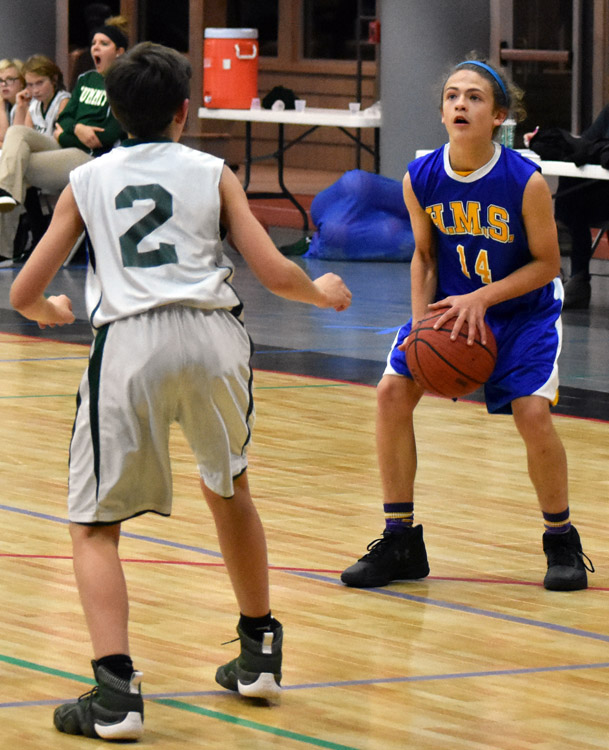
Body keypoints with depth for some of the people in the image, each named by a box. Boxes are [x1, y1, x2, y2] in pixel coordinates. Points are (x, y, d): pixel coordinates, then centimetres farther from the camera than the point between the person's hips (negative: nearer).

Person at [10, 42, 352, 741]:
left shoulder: (86, 181, 16)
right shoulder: (212, 173, 15)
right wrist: (324, 292, 30)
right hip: (212, 336, 2)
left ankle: (116, 690, -12)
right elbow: (275, 274, 8)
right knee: (228, 488, 29)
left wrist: (50, 310, 39)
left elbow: (23, 294, 15)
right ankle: (258, 654, 37)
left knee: (95, 526, 7)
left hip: (128, 343, -1)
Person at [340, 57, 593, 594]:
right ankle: (401, 541, 2)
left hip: (524, 309, -4)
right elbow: (425, 255, 1)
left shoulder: (526, 182, -24)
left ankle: (562, 540, 4)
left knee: (532, 411, -20)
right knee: (393, 392, -11)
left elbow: (546, 263, -14)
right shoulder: (420, 180, -14)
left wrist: (482, 299, -24)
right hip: (453, 304, 4)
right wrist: (421, 321, -13)